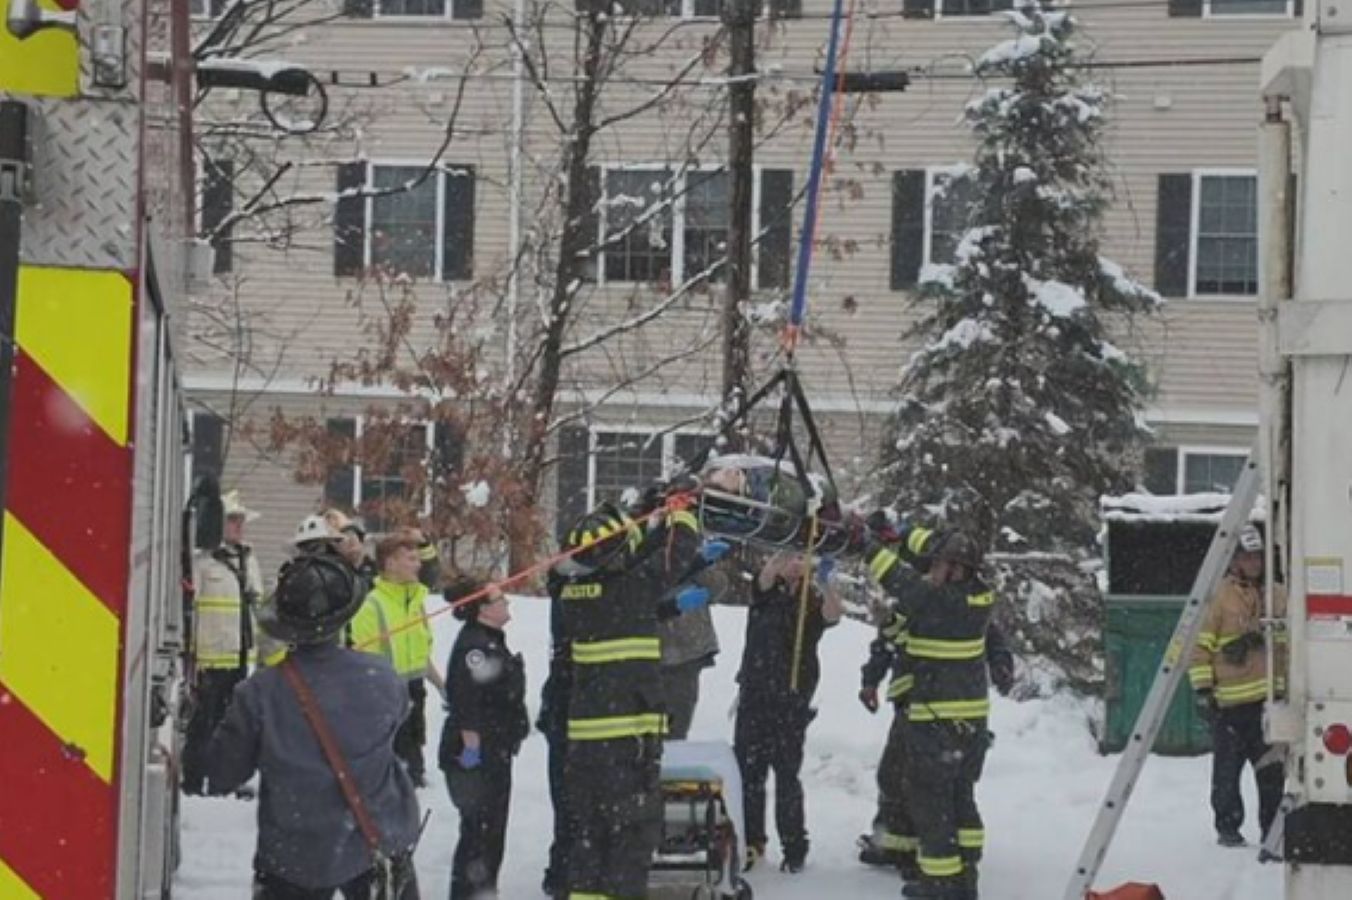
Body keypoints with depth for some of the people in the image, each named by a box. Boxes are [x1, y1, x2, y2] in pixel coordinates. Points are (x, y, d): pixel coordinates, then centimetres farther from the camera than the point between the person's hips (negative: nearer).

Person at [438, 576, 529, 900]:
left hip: (496, 753, 11)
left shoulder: (492, 641, 12)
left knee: (493, 828, 18)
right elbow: (467, 704, -26)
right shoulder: (473, 645, -21)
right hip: (477, 754, -11)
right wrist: (470, 748, -27)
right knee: (479, 828, -6)